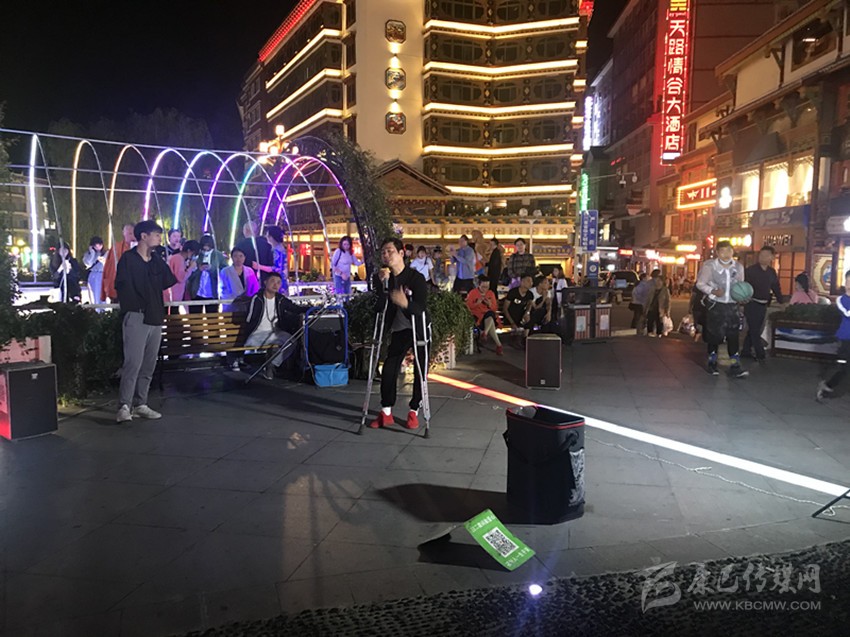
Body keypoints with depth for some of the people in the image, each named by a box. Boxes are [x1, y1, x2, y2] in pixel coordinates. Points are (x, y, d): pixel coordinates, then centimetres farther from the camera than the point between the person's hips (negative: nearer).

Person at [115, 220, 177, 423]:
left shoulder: (158, 263, 19)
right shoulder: (128, 258, 0)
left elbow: (172, 284, 15)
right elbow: (122, 285, -7)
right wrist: (137, 307, -9)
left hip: (155, 319, 6)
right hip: (136, 317, -6)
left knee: (148, 365, 7)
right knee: (133, 362, -14)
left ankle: (140, 404, 14)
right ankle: (124, 406, -11)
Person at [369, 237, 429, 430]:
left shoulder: (416, 277, -19)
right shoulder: (381, 277, -6)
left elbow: (420, 308, -28)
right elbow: (379, 308, -16)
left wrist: (406, 303, -50)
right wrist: (382, 284, -30)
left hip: (419, 329, -3)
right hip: (398, 330, 3)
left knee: (420, 371, 0)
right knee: (388, 368, -3)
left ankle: (414, 411, 16)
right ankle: (386, 412, 9)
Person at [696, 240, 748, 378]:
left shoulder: (738, 267, 2)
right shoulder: (710, 266, -9)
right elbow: (700, 283, -5)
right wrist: (713, 291, -21)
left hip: (732, 305, 3)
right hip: (715, 305, -3)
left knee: (734, 335, -4)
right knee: (714, 335, 4)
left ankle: (735, 366, 0)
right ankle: (712, 363, 21)